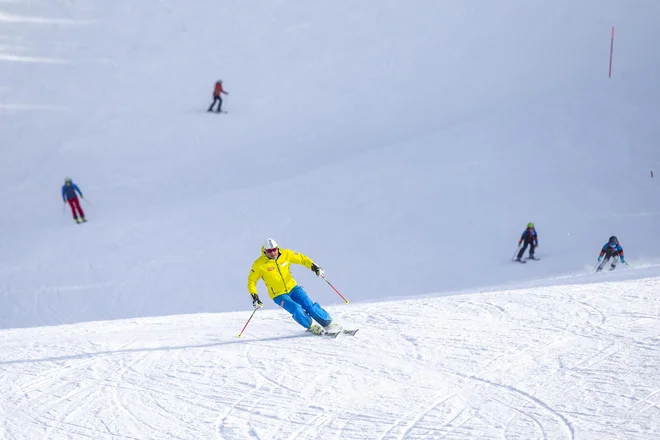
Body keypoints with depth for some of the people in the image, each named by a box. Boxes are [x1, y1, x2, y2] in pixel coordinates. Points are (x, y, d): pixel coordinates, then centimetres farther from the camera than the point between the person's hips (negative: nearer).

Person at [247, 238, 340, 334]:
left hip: (292, 288, 3)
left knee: (309, 306, -11)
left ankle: (329, 324, 4)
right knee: (296, 309, -24)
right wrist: (254, 296, -19)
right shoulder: (259, 264, -16)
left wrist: (314, 266, -11)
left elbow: (301, 258, 4)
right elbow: (251, 281, -7)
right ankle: (311, 326, 0)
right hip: (279, 295, -3)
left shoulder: (285, 254, -8)